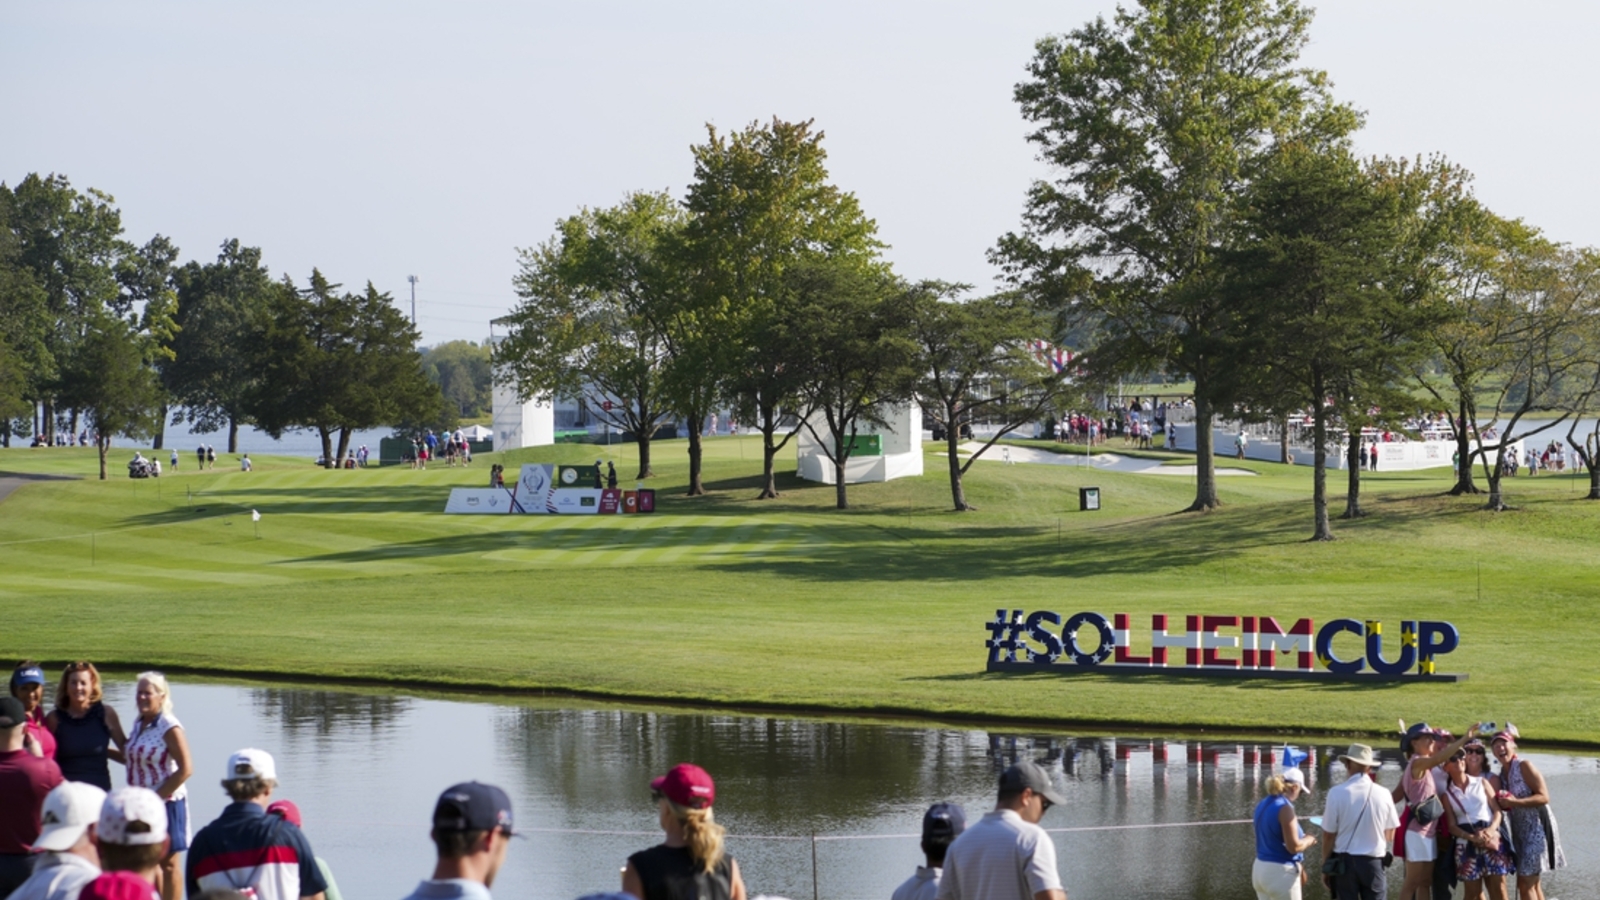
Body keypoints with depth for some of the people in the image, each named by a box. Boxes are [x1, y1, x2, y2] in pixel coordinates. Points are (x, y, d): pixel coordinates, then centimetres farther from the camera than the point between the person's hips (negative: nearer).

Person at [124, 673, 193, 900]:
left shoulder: (169, 727, -16)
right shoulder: (139, 723, 8)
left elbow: (185, 769, -19)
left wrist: (157, 797, -19)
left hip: (166, 803, -7)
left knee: (167, 864, 2)